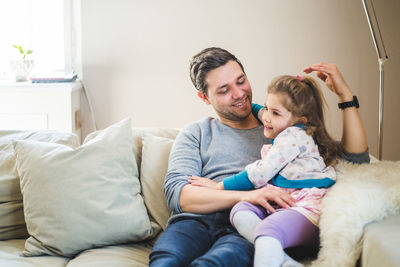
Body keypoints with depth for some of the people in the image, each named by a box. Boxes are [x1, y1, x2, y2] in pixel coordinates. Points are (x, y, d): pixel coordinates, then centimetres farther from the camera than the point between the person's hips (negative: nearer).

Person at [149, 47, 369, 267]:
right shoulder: (196, 133, 22)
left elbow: (356, 159, 20)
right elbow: (176, 195, 4)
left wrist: (345, 95, 13)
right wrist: (243, 195, -11)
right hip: (197, 222, 0)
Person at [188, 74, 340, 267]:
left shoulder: (293, 136, -3)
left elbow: (260, 174, -6)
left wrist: (220, 186, 2)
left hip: (307, 207, -9)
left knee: (268, 230, -34)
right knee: (240, 210, -15)